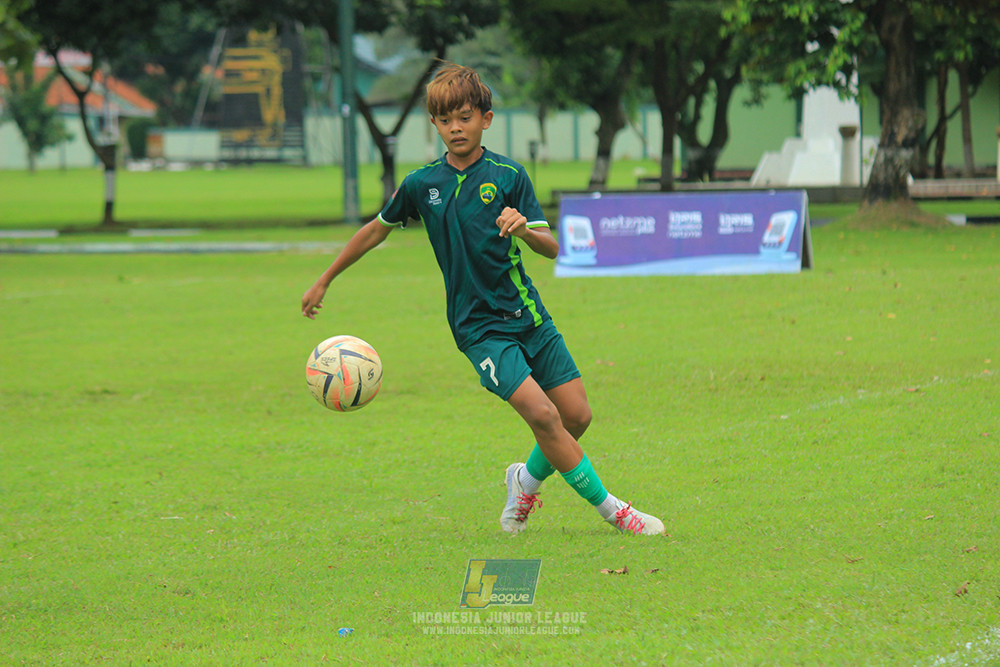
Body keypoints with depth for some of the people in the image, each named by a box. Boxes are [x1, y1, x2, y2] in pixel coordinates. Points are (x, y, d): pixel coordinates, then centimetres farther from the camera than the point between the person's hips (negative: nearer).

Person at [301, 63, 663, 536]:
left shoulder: (508, 175, -1)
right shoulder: (421, 185, 1)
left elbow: (552, 248, -7)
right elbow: (378, 230, 17)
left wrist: (524, 230, -29)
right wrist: (324, 281, 23)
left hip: (527, 314, 2)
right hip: (479, 327, -2)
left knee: (577, 416, 0)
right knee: (542, 413, -19)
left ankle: (529, 480, 29)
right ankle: (609, 508, -8)